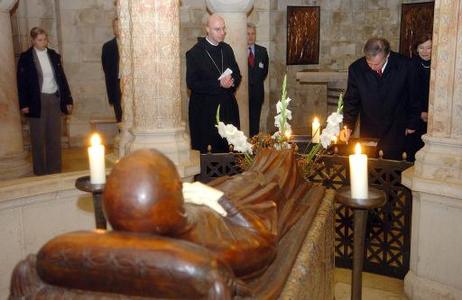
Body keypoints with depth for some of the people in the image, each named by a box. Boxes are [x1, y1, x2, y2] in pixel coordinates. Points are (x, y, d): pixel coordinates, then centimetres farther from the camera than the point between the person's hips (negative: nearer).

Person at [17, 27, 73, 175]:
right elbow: (21, 82, -4)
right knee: (38, 138, 4)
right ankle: (40, 171, 13)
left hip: (54, 99, 4)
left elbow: (62, 78, 10)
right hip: (36, 101, -3)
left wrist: (68, 100, 7)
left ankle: (55, 169, 18)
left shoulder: (53, 55, 9)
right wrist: (24, 104, -10)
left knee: (55, 137, 8)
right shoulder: (26, 57, -2)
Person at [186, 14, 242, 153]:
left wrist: (231, 82, -11)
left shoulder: (227, 49, 9)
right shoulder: (194, 53, -7)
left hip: (227, 107, 5)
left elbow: (237, 75, 14)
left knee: (224, 148, 7)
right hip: (205, 110, -5)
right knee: (206, 148, 1)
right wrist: (219, 84, -20)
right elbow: (192, 83, -13)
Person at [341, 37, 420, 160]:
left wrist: (412, 123, 6)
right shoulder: (356, 69, -10)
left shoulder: (404, 65, -13)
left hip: (395, 132, -1)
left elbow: (413, 95, 0)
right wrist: (348, 126, -11)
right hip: (368, 131, 1)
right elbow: (351, 100, -1)